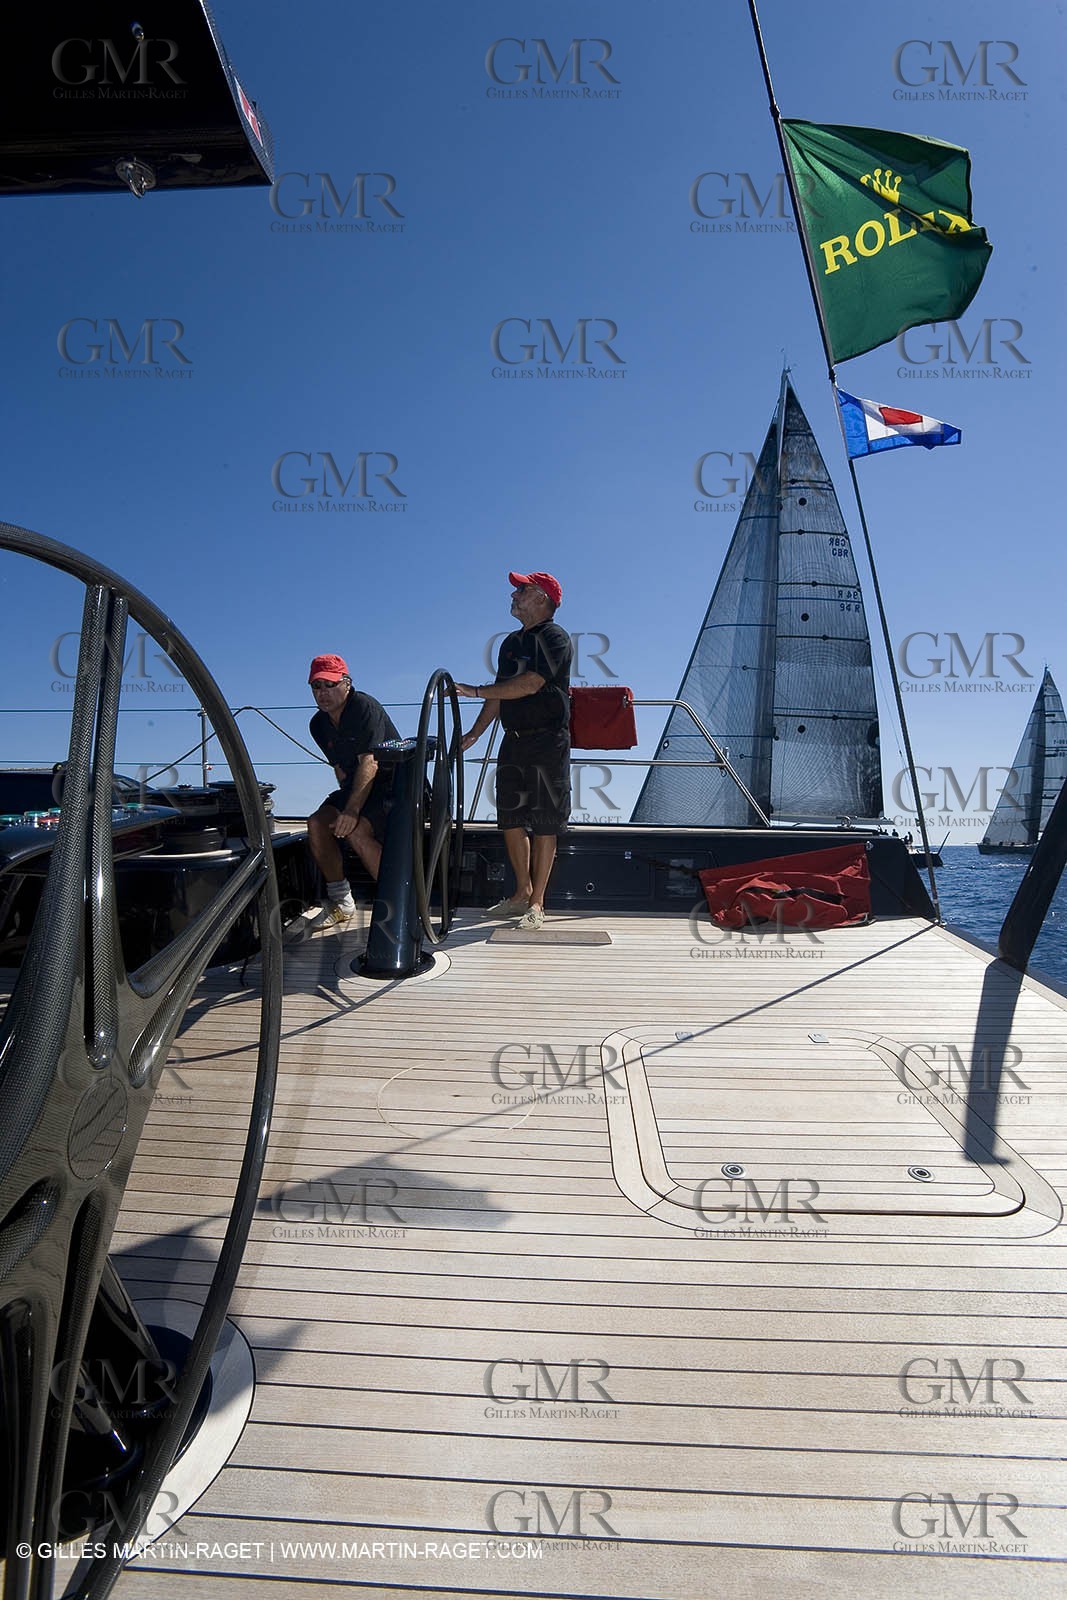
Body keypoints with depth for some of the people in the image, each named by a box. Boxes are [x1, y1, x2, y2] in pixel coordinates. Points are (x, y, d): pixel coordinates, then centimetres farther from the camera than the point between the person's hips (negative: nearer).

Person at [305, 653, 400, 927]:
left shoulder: (365, 707, -19)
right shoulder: (318, 724, 7)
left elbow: (369, 763, -27)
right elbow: (339, 767, 15)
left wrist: (352, 810, -34)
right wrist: (346, 802, 1)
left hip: (392, 784, -8)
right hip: (355, 786, 8)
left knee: (355, 830, -29)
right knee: (317, 823, -14)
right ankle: (340, 902, -1)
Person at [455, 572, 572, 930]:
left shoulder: (555, 638, -7)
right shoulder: (512, 642, 19)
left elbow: (531, 684, -19)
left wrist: (475, 690, -14)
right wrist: (474, 734, 14)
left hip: (547, 742, -8)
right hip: (513, 740, 8)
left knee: (544, 823, -3)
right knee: (510, 818, 9)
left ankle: (537, 903, 3)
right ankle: (522, 892, 22)